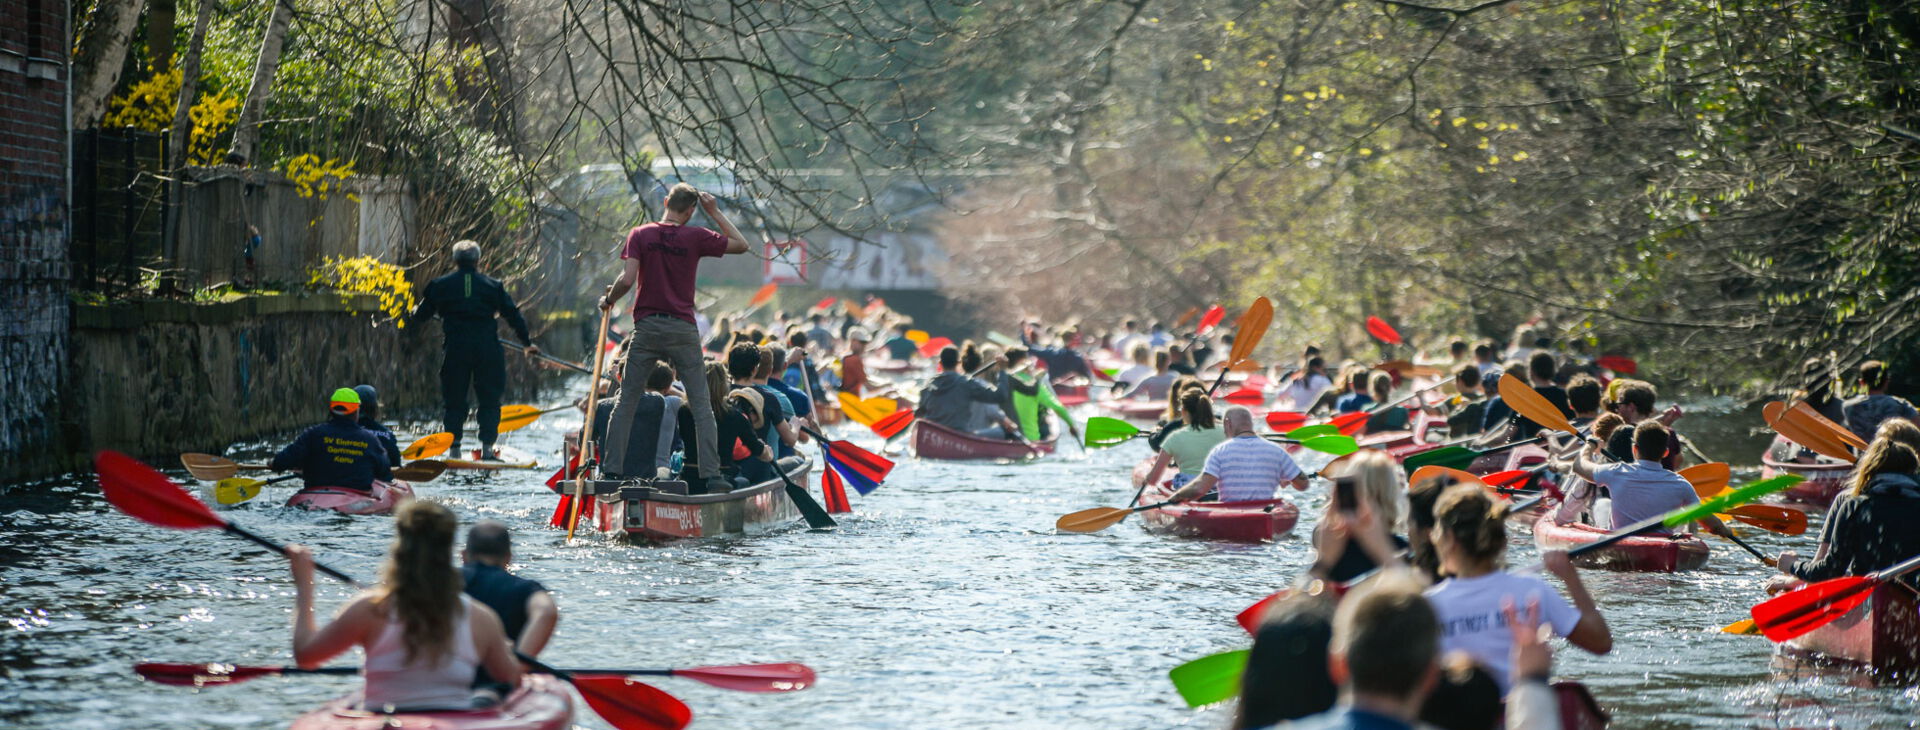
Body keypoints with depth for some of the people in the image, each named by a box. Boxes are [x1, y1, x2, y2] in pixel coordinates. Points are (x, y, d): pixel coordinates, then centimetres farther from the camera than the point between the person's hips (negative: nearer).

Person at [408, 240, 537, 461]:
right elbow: (513, 315, 9)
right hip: (487, 349, 0)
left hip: (454, 349, 0)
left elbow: (421, 315, 12)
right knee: (489, 399, 6)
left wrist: (412, 314, 37)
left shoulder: (440, 285, 5)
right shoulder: (493, 285, 6)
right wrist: (527, 342, 20)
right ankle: (487, 446, -3)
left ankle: (453, 448, 3)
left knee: (454, 400, 7)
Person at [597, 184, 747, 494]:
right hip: (683, 329, -1)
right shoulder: (696, 237, -2)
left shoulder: (640, 235, -1)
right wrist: (715, 212, 13)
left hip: (646, 327, 1)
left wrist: (609, 300, 8)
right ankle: (711, 474, -2)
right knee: (700, 404, 4)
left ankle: (612, 468, 3)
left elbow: (627, 279, -11)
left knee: (625, 401, 8)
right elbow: (741, 244, 10)